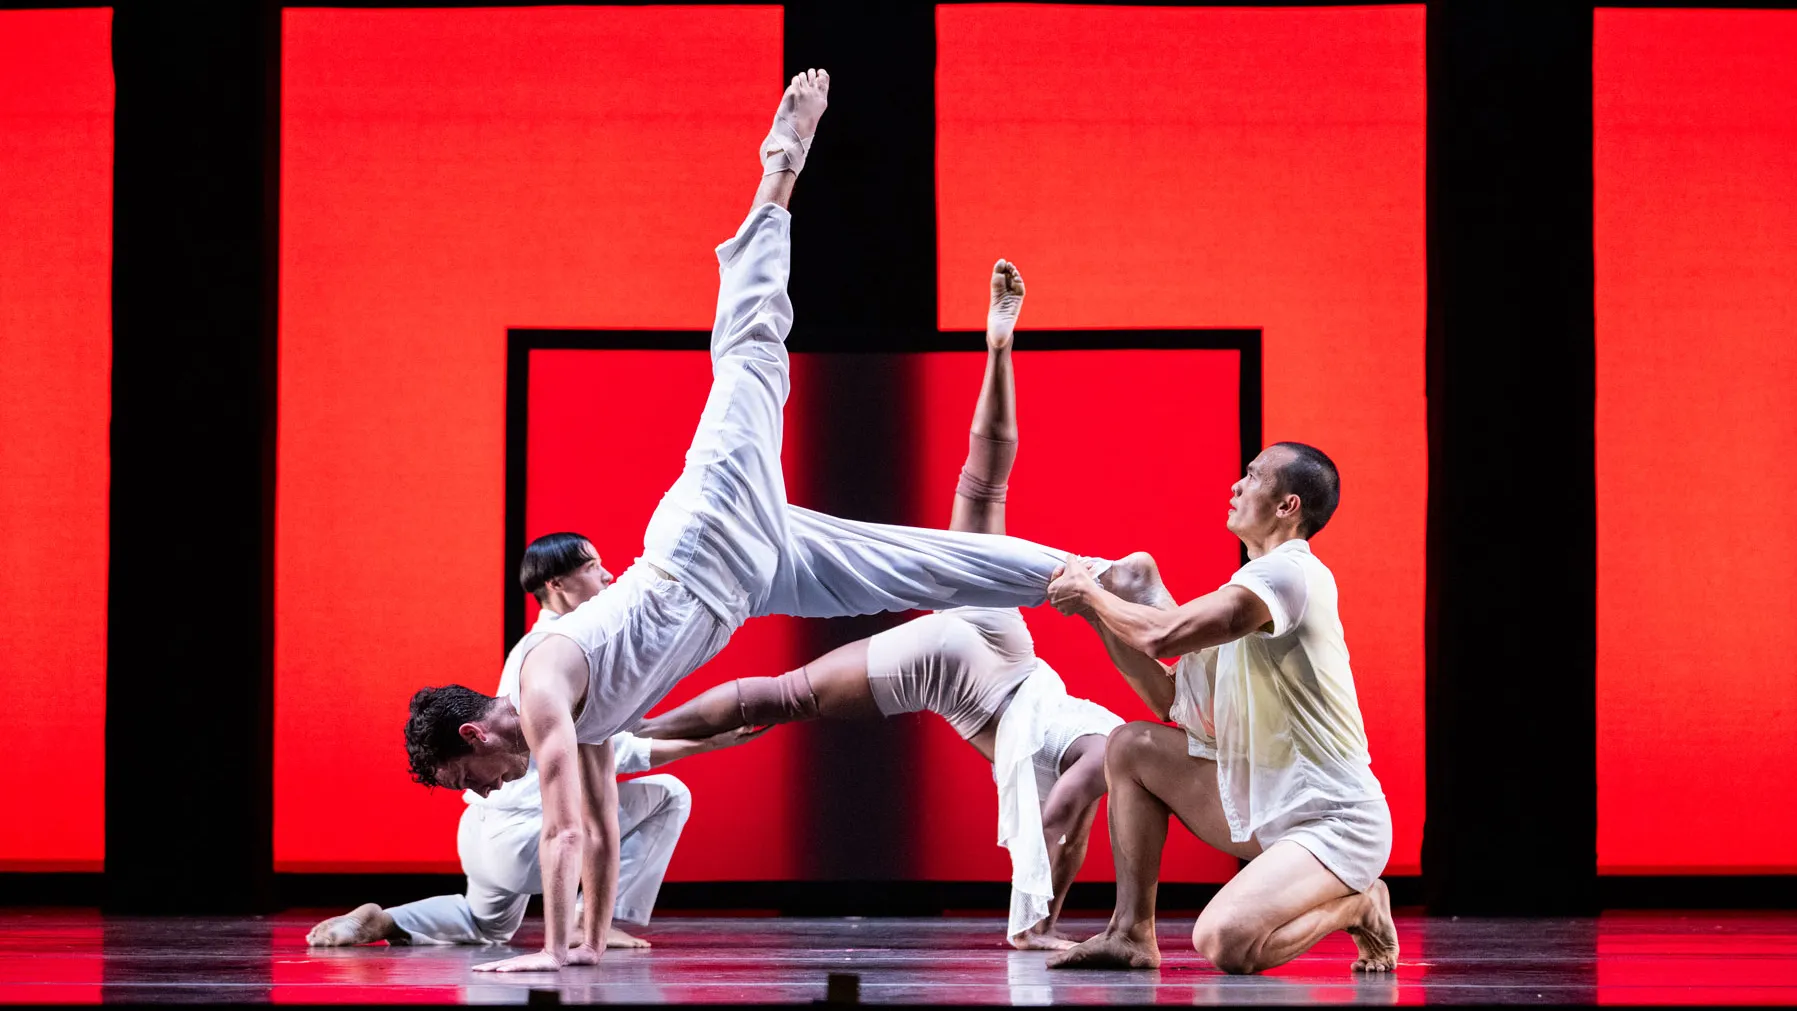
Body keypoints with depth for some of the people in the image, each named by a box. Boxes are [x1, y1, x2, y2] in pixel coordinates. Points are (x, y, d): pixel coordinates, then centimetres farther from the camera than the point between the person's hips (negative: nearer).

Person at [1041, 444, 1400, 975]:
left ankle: (1356, 905, 0)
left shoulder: (1291, 572, -17)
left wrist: (1091, 595, -6)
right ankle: (1131, 935, 7)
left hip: (1334, 824, -9)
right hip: (1265, 811, 9)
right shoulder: (1252, 586, 15)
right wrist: (1096, 611, 7)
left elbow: (1162, 635, -24)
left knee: (1223, 941, -29)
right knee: (1131, 746, 7)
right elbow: (1169, 697, 13)